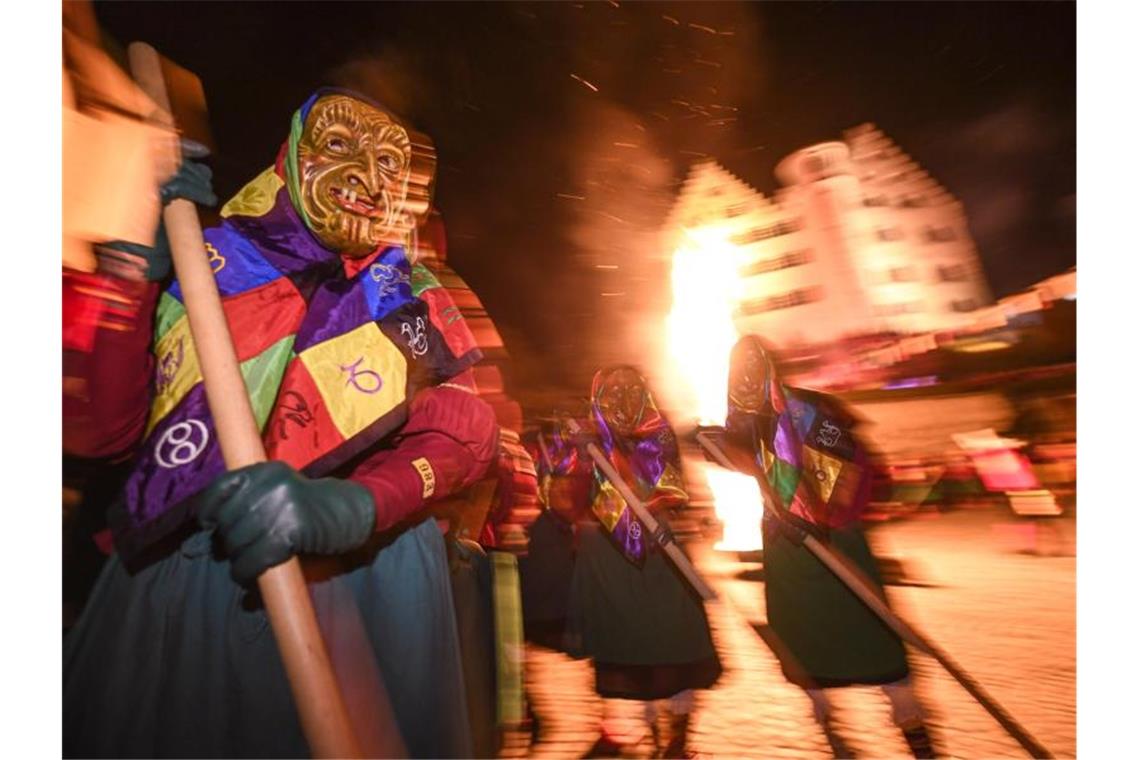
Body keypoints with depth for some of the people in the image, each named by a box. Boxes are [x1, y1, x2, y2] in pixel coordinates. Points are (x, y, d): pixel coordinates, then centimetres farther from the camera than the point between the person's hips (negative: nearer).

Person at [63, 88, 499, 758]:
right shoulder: (207, 261, 6)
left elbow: (465, 427, -12)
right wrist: (134, 255, -7)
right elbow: (101, 424, 1)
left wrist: (348, 505, -30)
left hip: (362, 578, 0)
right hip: (172, 572, 2)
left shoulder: (409, 294, 4)